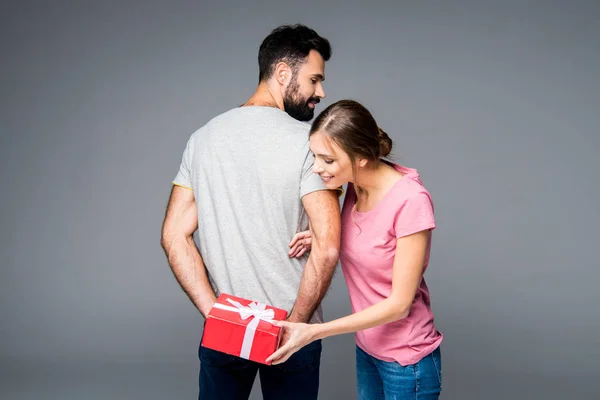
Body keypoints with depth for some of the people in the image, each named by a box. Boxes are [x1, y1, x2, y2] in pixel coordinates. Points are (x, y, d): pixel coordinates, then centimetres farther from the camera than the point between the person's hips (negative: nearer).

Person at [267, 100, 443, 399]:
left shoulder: (410, 201, -26)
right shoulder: (355, 185, -5)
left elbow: (399, 303, -22)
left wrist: (314, 331, -24)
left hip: (406, 361, -6)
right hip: (366, 349, 6)